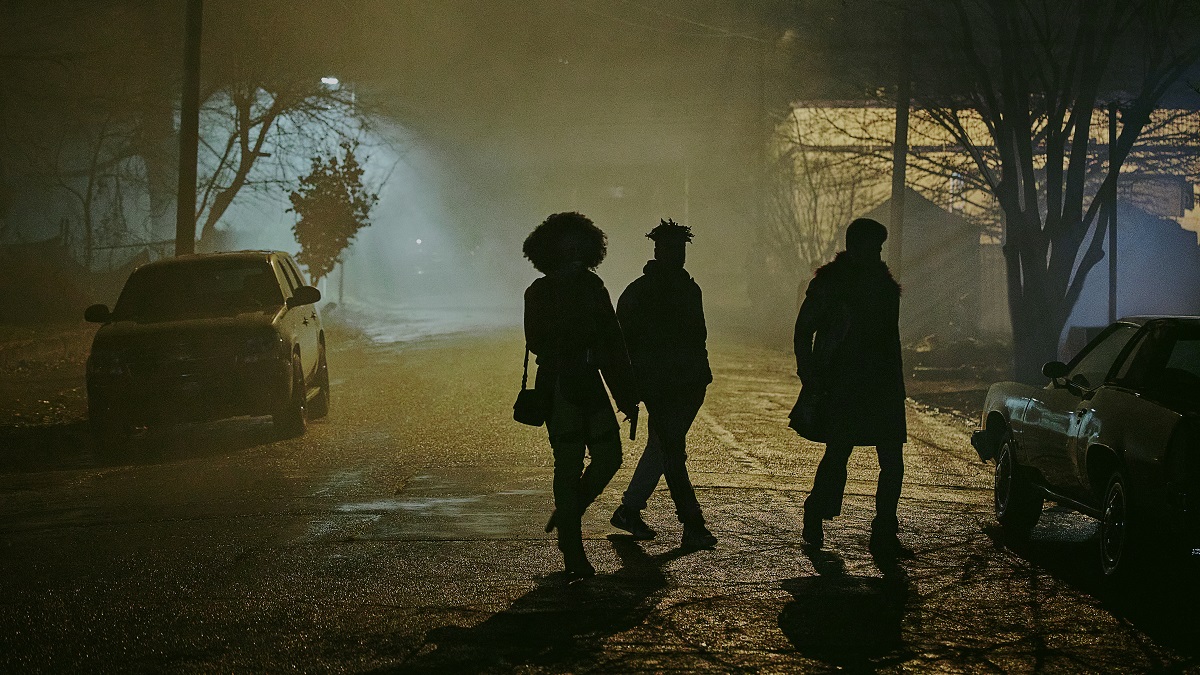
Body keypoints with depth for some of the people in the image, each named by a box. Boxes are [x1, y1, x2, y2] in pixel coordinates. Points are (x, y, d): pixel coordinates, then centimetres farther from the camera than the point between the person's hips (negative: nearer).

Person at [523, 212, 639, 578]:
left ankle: (567, 514, 26)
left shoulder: (593, 287, 11)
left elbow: (613, 342, 11)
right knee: (569, 464, -4)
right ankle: (573, 553, 4)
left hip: (590, 382, 5)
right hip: (559, 386, -5)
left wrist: (626, 395, 10)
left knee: (609, 456, 1)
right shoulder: (540, 292, -3)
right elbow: (537, 342, -8)